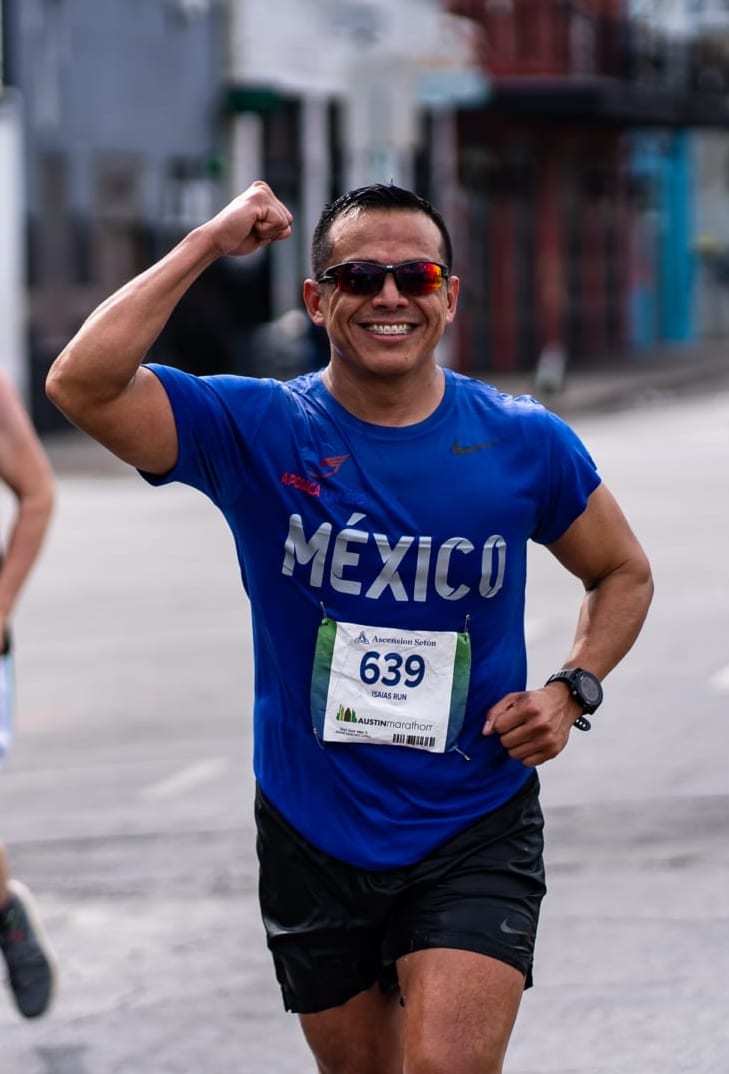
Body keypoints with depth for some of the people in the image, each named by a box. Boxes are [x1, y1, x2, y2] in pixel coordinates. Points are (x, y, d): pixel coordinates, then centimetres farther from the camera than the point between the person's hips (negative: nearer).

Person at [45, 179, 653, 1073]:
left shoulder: (524, 443, -4)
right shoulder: (254, 431, -8)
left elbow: (624, 575, 12)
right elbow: (81, 384, -23)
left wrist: (572, 690, -5)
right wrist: (207, 245, -20)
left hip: (474, 838, -1)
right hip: (312, 836, 1)